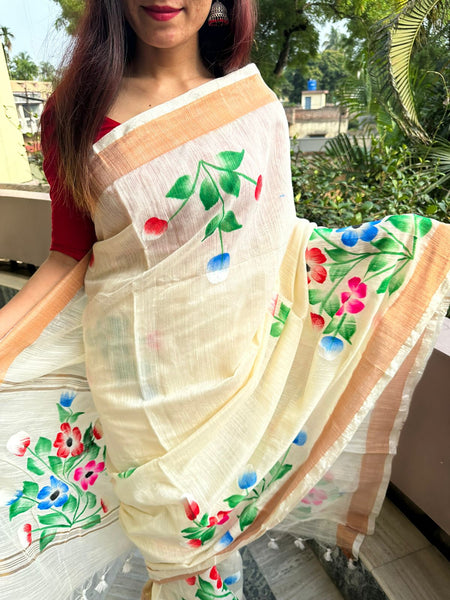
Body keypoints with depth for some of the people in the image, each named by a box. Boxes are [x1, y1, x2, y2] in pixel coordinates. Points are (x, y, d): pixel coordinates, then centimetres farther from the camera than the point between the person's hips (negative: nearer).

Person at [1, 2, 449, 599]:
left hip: (240, 360, 2)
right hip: (138, 372, -1)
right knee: (176, 517, 19)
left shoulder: (256, 108, -2)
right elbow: (71, 258, -2)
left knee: (220, 504, 23)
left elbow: (276, 234, 5)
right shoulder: (74, 118, -6)